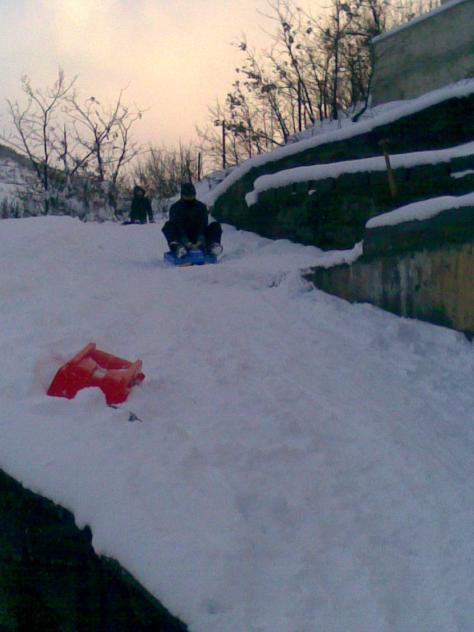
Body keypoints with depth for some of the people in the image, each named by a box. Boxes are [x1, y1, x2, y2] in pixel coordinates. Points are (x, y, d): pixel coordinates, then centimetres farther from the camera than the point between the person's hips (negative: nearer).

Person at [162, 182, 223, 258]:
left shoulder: (201, 206, 3)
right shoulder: (175, 208, -3)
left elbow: (203, 225, -11)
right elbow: (178, 226, -18)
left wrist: (200, 240, -31)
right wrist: (185, 241, -35)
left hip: (197, 236, 2)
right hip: (181, 237, -2)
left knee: (216, 226, -17)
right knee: (168, 226, -29)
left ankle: (212, 246, -47)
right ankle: (176, 247, -56)